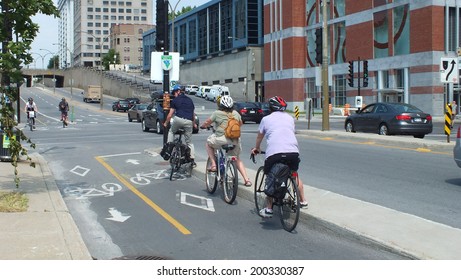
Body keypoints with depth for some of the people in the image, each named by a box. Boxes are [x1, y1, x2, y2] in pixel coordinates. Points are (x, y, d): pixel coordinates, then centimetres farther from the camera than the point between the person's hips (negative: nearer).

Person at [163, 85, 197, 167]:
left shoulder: (175, 100, 12)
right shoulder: (189, 100, 23)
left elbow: (170, 115, 11)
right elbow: (193, 113, 26)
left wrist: (166, 123, 26)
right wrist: (194, 123, 40)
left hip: (179, 119, -3)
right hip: (189, 121, 3)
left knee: (171, 132, 28)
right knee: (189, 141, 14)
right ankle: (192, 160, 4)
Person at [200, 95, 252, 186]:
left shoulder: (217, 113, -1)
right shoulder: (235, 113, 12)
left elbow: (207, 122, 8)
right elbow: (241, 123, 28)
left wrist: (202, 126, 29)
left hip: (222, 139, -4)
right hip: (235, 141, 4)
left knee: (208, 143, 25)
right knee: (237, 159, 23)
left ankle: (213, 164, 13)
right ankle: (246, 179, 12)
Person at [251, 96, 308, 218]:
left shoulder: (266, 119, 15)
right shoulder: (290, 118, 20)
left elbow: (259, 137, 26)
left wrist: (257, 148, 46)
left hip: (273, 153, -2)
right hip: (293, 152, 2)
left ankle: (269, 209, 15)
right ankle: (303, 201, 31)